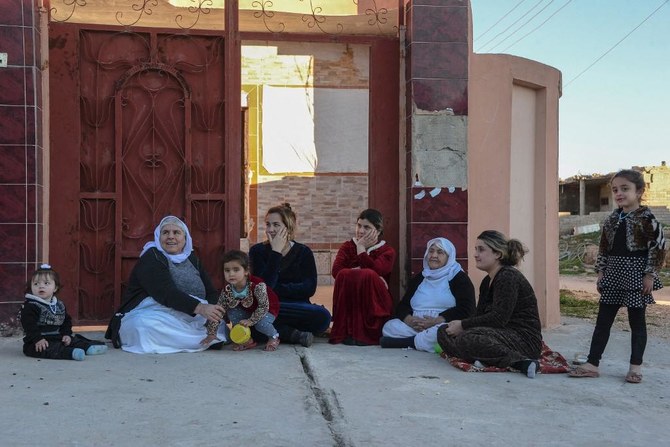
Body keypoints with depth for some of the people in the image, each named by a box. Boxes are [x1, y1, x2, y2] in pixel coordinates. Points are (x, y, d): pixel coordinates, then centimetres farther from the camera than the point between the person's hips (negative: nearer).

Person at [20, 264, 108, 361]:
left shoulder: (60, 305, 14)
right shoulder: (30, 306, -9)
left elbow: (66, 321, 21)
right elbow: (29, 325, -19)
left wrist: (67, 334, 6)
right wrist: (38, 339, -28)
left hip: (58, 338, 9)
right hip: (38, 343, -9)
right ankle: (71, 353, -54)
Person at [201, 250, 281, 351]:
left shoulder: (257, 285, -36)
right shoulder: (227, 290, -20)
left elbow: (263, 307, -30)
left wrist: (251, 321, -33)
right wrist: (211, 333, -17)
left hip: (268, 310, -5)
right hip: (247, 310, 5)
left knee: (260, 323, -32)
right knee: (232, 312, -19)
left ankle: (274, 336, 3)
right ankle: (248, 340, -1)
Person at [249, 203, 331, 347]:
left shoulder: (303, 252, 6)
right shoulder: (257, 251, 3)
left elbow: (309, 288, -7)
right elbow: (264, 286, -13)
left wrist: (276, 289, -12)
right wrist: (276, 252, -14)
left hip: (298, 308, 1)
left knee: (323, 316, -31)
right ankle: (295, 334, -23)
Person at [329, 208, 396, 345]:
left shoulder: (387, 251, 5)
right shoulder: (347, 247, 12)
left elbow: (375, 269, -19)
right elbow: (336, 271, -10)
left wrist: (361, 248, -9)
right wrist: (358, 272, -21)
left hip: (375, 305, -1)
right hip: (349, 304, 2)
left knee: (369, 275, -29)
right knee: (344, 275, -26)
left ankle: (369, 333, -24)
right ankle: (347, 332, -24)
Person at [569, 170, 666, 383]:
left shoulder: (646, 218, -9)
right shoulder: (612, 219, 8)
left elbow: (658, 247, -11)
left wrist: (650, 274, -14)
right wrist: (601, 271, 8)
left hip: (635, 276, -6)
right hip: (613, 276, 6)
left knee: (637, 321, 5)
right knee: (603, 320, 6)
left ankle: (635, 367, 15)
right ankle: (592, 364, 9)